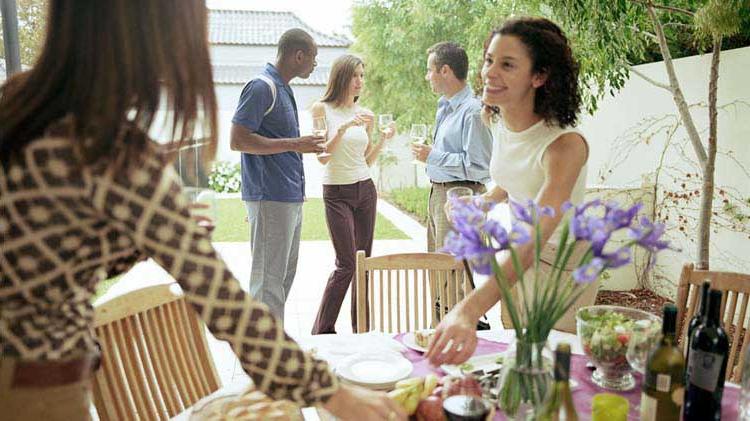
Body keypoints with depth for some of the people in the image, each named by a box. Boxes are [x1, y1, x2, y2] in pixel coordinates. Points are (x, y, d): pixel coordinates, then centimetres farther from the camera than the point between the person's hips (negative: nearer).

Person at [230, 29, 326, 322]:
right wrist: (294, 144, -19)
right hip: (270, 199, -10)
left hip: (291, 198, 10)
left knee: (285, 274, 16)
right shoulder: (262, 87, -12)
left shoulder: (282, 89, 18)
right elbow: (238, 140, -18)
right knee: (269, 277, -3)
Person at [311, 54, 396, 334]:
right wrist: (344, 127, -20)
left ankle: (361, 330, 18)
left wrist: (384, 139, -1)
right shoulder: (322, 109, -3)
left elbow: (367, 162, 14)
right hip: (336, 193, -5)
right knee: (346, 263, -8)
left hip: (365, 190, 5)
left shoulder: (365, 115, 9)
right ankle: (322, 330, 7)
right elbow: (322, 157, -10)